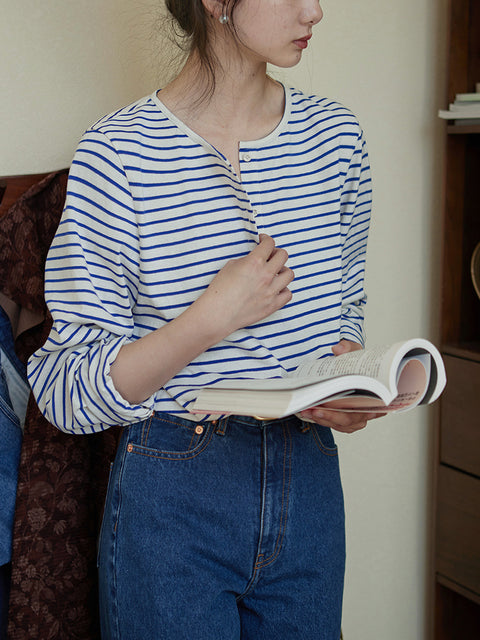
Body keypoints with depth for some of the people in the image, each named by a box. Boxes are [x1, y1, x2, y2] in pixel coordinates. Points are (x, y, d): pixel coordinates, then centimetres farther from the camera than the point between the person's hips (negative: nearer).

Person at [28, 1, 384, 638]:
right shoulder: (116, 154, -14)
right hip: (171, 504, -4)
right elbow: (65, 394, -13)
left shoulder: (334, 134, 0)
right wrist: (214, 317, -25)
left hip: (310, 488, 5)